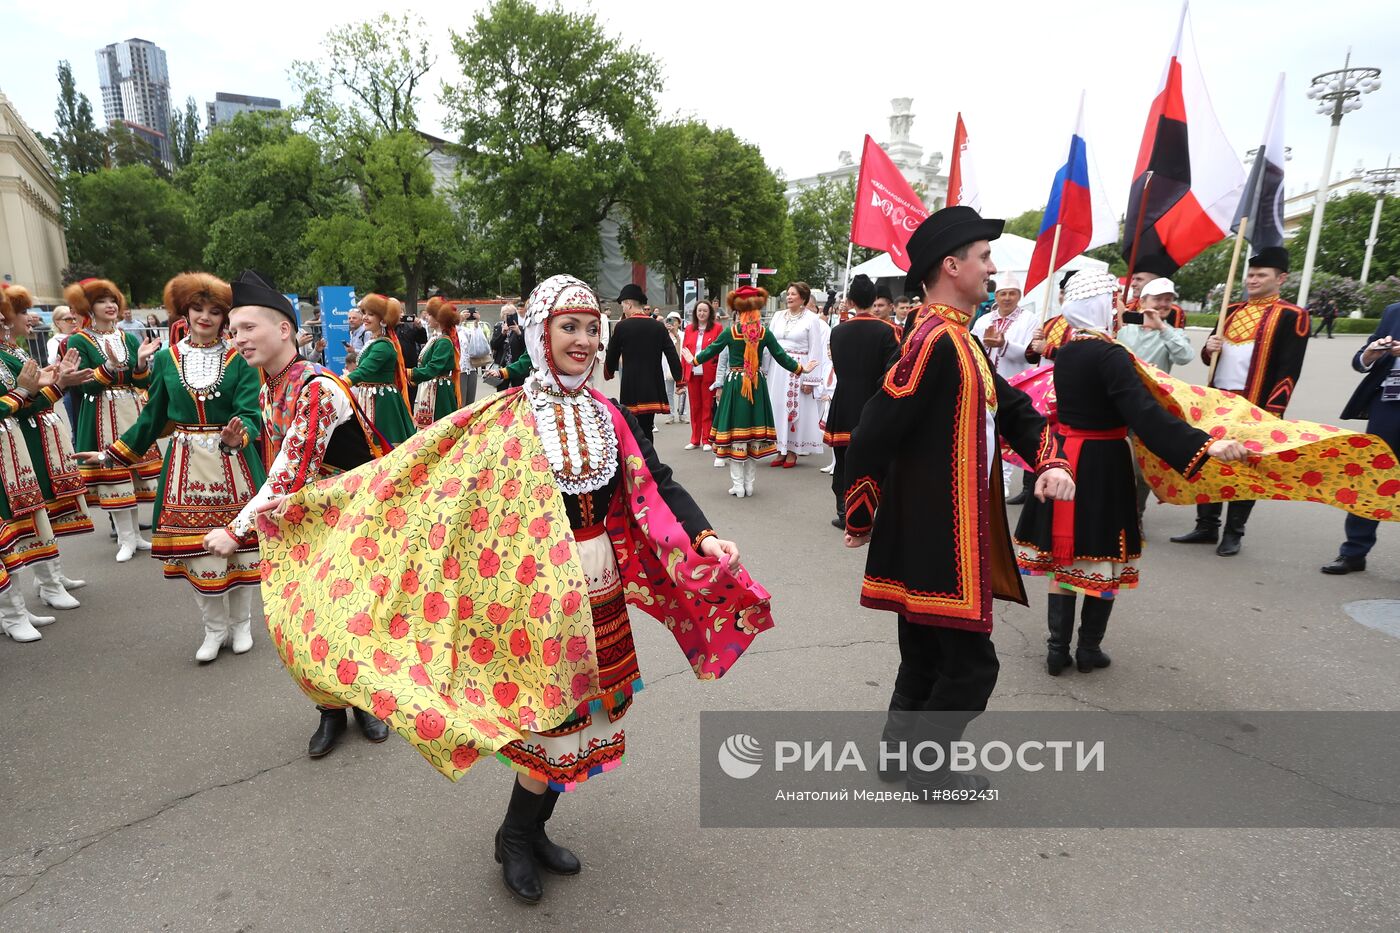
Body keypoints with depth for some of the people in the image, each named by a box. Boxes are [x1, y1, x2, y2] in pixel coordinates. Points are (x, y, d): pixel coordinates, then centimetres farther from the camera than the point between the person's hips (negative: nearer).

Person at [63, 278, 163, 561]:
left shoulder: (129, 338, 9)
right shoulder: (78, 341, -3)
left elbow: (143, 383, 4)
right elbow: (87, 385, -11)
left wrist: (141, 360, -15)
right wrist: (111, 365, -26)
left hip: (132, 413, 4)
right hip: (102, 417, -4)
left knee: (133, 471, 7)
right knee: (113, 473, -2)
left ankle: (134, 533, 17)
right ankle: (127, 539, 4)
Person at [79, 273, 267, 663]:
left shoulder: (239, 358, -5)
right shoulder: (166, 358, 4)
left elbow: (250, 413, -13)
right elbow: (153, 418, 11)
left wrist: (236, 438, -34)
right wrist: (110, 454, 11)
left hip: (233, 465, -2)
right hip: (188, 466, 3)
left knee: (237, 540, 6)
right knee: (196, 546, 5)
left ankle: (240, 623, 25)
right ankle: (214, 627, 24)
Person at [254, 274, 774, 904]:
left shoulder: (610, 416, 3)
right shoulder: (507, 419, -11)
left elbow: (657, 486, -1)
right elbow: (410, 474, -10)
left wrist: (702, 536, -17)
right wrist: (307, 503, -14)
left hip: (601, 594, 5)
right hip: (539, 598, -5)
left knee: (586, 717, 16)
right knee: (552, 723, 5)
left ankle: (532, 832, 41)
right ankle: (514, 840, 35)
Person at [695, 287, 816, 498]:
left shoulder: (730, 331, -5)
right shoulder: (764, 332, -2)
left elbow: (710, 351, 4)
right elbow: (782, 357, 2)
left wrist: (694, 359, 23)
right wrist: (801, 368, 17)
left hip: (734, 384, -2)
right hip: (757, 385, 2)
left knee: (735, 431, 3)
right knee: (754, 427, 10)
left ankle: (737, 484, 3)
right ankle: (749, 484, 14)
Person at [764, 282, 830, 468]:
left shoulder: (812, 319, -4)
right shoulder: (778, 316, 10)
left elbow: (815, 350, -7)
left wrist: (809, 379, -12)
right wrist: (765, 372, 6)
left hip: (798, 368, -4)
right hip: (777, 368, 5)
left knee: (795, 409, 0)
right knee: (777, 408, 6)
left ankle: (792, 451, 12)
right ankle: (780, 450, 16)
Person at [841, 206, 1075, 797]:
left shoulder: (960, 342, 13)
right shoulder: (933, 341, -20)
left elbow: (1011, 407, 16)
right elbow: (872, 434, -23)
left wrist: (1050, 462, -3)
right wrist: (859, 519, -12)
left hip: (938, 535, 10)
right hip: (937, 539, -10)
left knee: (928, 656, 20)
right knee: (970, 663, 4)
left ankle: (900, 752, 37)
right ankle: (930, 773, 23)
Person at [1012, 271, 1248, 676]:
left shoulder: (1065, 352, 4)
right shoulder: (1111, 355, -17)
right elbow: (1145, 414, -28)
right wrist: (1206, 444, -33)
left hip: (1064, 457, 6)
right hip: (1103, 465, -6)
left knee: (1063, 557, 12)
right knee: (1104, 558, 10)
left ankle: (1057, 649, 18)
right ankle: (1089, 650, 21)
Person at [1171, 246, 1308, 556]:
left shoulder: (1292, 316, -4)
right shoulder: (1232, 311, 14)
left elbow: (1289, 370, -10)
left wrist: (1272, 411, -17)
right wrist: (1209, 349, -4)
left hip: (1255, 406, -6)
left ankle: (1233, 533, 13)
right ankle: (1206, 526, 19)